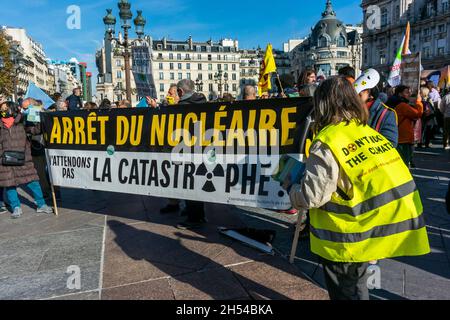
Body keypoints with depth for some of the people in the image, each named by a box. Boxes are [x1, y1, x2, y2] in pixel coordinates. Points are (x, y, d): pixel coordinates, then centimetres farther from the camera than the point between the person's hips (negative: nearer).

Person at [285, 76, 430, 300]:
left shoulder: (328, 143, -20)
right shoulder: (367, 131, 4)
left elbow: (311, 197, -19)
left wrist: (290, 188, 1)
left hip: (355, 235, -7)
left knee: (344, 291, 14)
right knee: (355, 285, 26)